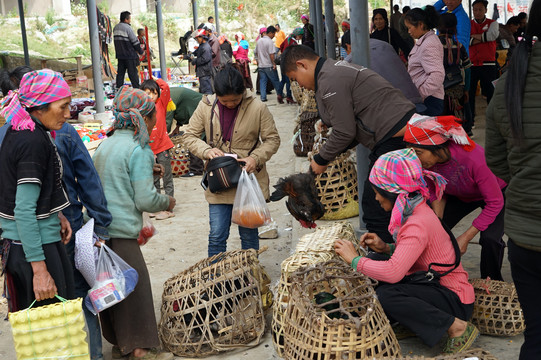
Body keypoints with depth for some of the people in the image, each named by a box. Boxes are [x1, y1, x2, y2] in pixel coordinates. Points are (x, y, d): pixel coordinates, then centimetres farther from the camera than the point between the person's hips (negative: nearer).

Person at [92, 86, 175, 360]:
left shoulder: (105, 144, 12)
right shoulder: (138, 149, -12)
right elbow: (145, 199, -15)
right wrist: (167, 203, 5)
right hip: (120, 231, -9)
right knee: (135, 285, -1)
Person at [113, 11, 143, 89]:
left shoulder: (115, 28, 10)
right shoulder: (127, 28, -14)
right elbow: (135, 41, -12)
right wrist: (140, 51, 0)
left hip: (119, 54, 7)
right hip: (130, 55, -7)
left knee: (120, 72, 11)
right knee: (133, 72, -2)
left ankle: (118, 88, 12)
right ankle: (136, 88, 0)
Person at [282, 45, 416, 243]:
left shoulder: (330, 81, -12)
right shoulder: (338, 69, 22)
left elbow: (345, 132, -13)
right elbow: (352, 125, 23)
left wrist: (322, 159, 2)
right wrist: (327, 154, 17)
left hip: (395, 137, -11)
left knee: (375, 209, -5)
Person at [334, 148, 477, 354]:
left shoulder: (418, 224, -26)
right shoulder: (414, 211, 4)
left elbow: (393, 272, -35)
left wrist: (354, 260, -22)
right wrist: (386, 248, -2)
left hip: (455, 299, -9)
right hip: (434, 284, 9)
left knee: (385, 295, -29)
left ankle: (458, 328, -15)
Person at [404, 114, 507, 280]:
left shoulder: (473, 159, -41)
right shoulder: (427, 162, -25)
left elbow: (495, 203, -30)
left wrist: (466, 237, -29)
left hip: (496, 192, -5)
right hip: (459, 196, 5)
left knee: (490, 238, -27)